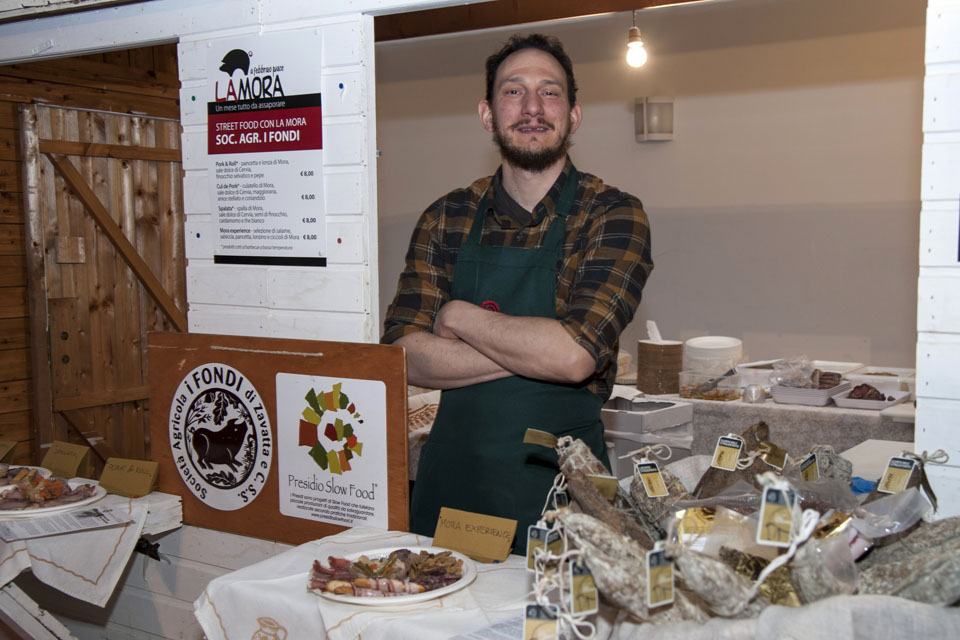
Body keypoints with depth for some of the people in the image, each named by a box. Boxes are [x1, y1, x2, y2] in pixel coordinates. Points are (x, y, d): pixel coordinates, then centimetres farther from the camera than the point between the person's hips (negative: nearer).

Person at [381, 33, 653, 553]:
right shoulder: (446, 218, 4)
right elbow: (404, 355, -5)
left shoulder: (613, 216, -6)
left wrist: (458, 317, -8)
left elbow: (575, 354, -20)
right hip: (452, 467, 3)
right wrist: (535, 347, -15)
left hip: (558, 476, -3)